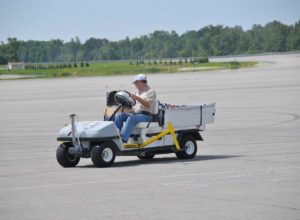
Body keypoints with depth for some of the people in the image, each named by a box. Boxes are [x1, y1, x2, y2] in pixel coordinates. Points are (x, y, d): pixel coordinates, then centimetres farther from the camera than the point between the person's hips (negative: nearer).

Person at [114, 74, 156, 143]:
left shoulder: (151, 91, -1)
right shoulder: (138, 91, 24)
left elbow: (148, 104, -16)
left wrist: (137, 98, -27)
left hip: (146, 115, -8)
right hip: (135, 113, 8)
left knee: (131, 118, -36)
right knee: (119, 115, -13)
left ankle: (123, 139, -48)